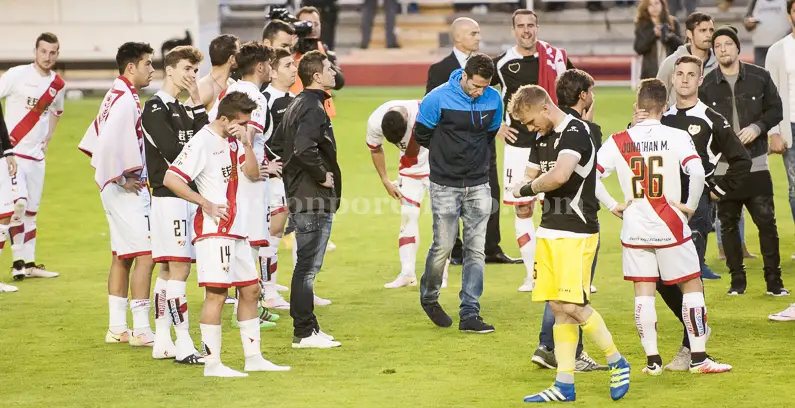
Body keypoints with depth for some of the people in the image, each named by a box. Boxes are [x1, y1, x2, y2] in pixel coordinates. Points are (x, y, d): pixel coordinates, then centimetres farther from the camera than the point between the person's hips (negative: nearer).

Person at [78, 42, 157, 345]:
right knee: (145, 256, -10)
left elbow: (96, 136, 21)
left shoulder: (117, 95, 13)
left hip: (114, 187, 11)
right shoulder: (126, 99, -18)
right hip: (128, 191, -11)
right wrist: (120, 178, -17)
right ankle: (141, 331, -10)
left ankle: (117, 328, 20)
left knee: (122, 257, 15)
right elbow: (109, 141, -28)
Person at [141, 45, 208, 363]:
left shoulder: (185, 109, 18)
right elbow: (172, 150, -19)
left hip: (188, 196, 9)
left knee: (169, 270, 11)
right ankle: (184, 346, -12)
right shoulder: (155, 108, -9)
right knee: (178, 269, -11)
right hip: (168, 196, -9)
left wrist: (199, 104, 2)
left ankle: (162, 343, 15)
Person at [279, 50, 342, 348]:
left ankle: (307, 327, 19)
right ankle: (304, 333, -3)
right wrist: (322, 175, -18)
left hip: (299, 193, 10)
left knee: (307, 265, 14)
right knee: (308, 266, -6)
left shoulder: (296, 105, 15)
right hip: (314, 200, -10)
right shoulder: (313, 108, -17)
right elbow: (304, 148, -30)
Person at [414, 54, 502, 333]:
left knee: (476, 250, 0)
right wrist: (446, 153, 8)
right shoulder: (438, 99, -14)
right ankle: (428, 297, 26)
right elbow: (421, 135, 0)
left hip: (479, 186, 3)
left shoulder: (493, 100, -2)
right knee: (443, 247, -1)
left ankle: (469, 314, 4)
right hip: (445, 186, -3)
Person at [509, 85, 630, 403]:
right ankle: (564, 386, 10)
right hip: (549, 231, 9)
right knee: (557, 307, 7)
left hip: (577, 233, -9)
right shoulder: (543, 138, 14)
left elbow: (559, 175, -29)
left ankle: (617, 363, 7)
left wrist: (527, 189, -13)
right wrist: (528, 189, -4)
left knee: (572, 306, -12)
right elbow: (531, 178, 19)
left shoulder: (575, 132, -15)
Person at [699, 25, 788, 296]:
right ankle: (737, 279, 15)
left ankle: (774, 280, 4)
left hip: (755, 163, 0)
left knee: (766, 221, -3)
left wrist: (758, 127, -11)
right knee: (728, 224, 5)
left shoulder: (759, 77, 2)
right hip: (722, 167, 0)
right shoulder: (706, 85, 1)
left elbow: (775, 109, 7)